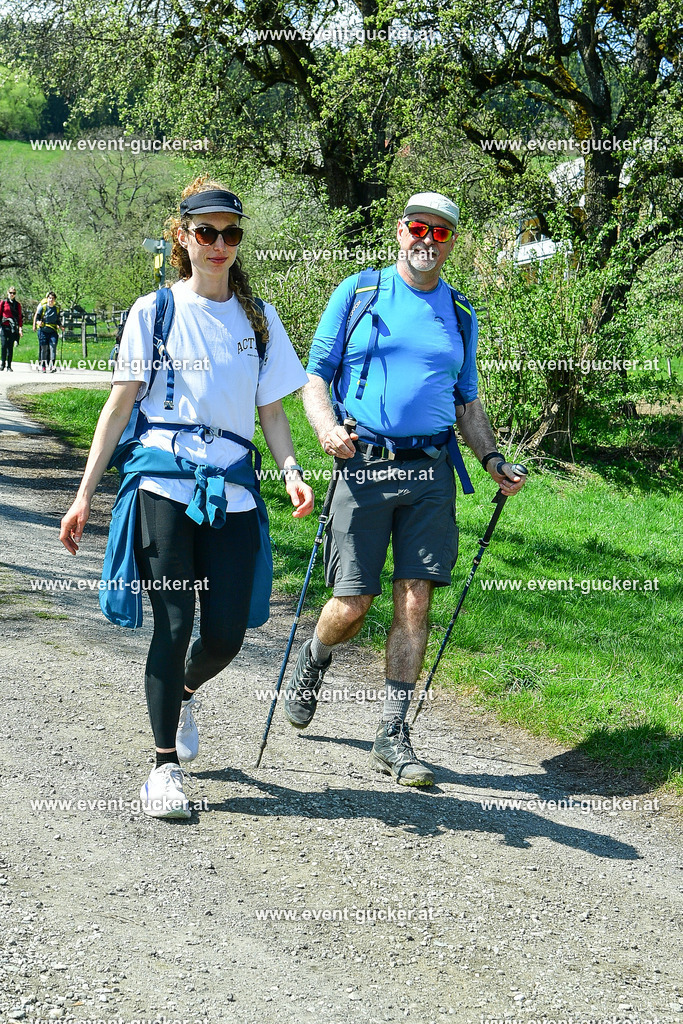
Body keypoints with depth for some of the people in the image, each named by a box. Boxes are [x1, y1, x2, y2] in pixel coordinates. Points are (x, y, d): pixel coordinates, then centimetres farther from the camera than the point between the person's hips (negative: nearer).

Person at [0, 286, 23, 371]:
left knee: (11, 347, 1)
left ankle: (9, 366, 5)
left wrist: (20, 328, 1)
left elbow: (20, 316, 10)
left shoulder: (17, 304, 9)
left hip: (13, 328, 1)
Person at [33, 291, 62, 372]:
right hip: (43, 330, -1)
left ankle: (52, 365, -19)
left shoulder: (57, 309, 10)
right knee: (44, 348, 0)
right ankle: (43, 365, 12)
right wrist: (38, 322, -18)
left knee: (53, 346, -14)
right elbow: (37, 317, 2)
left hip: (53, 331, 1)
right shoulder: (42, 307, 1)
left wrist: (60, 326, 1)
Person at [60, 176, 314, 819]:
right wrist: (85, 495, -1)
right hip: (163, 485, -2)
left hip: (231, 492, 3)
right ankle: (164, 766, 5)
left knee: (226, 634, 0)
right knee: (173, 625, -6)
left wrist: (290, 470, -5)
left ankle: (183, 693, 34)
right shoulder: (154, 311, 6)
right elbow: (119, 405, 5)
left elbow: (271, 411, 14)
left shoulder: (258, 319, 13)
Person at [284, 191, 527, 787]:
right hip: (364, 464, -2)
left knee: (415, 601, -2)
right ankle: (313, 661, 32)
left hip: (431, 470, 3)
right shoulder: (357, 295, 6)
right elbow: (316, 377, 5)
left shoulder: (460, 314, 16)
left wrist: (493, 458, 7)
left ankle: (393, 736, 6)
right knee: (351, 605, -2)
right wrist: (327, 428, -14)